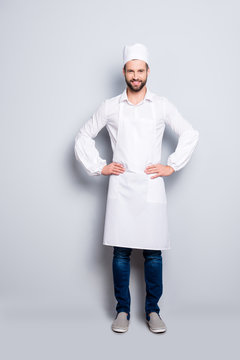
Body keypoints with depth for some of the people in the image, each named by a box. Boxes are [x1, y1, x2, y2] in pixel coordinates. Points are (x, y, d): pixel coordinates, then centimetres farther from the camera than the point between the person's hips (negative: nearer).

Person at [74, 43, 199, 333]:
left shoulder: (162, 105, 7)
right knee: (121, 252, 2)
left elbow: (190, 134, 13)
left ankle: (152, 310, 17)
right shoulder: (109, 107, 8)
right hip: (121, 187, 0)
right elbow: (83, 137, 15)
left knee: (153, 252, 2)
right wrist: (98, 167, 5)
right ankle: (122, 310, 16)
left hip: (151, 187, 0)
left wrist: (172, 166, 5)